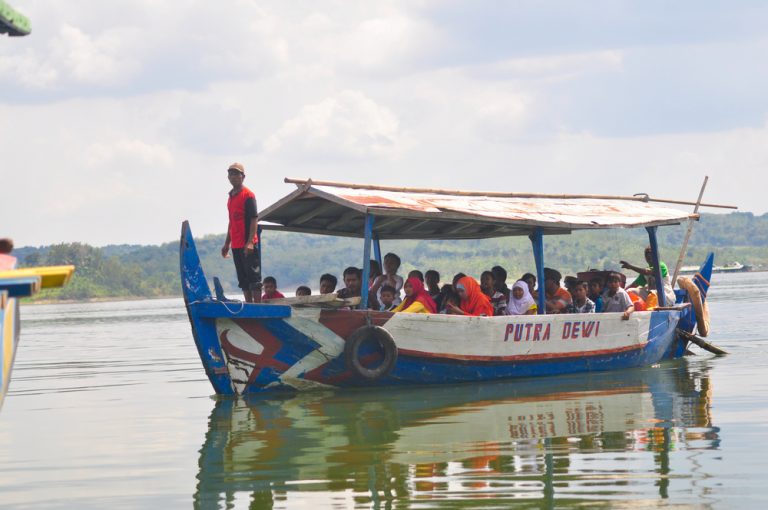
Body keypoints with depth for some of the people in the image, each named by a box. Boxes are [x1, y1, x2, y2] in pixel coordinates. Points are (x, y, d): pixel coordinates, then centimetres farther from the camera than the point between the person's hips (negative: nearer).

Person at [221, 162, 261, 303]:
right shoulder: (231, 197, 17)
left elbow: (254, 219, -14)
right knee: (243, 280, 10)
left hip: (247, 245, -8)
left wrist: (250, 242, -22)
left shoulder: (248, 195, -7)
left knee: (253, 277, -7)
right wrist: (226, 244, 22)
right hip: (236, 246, 8)